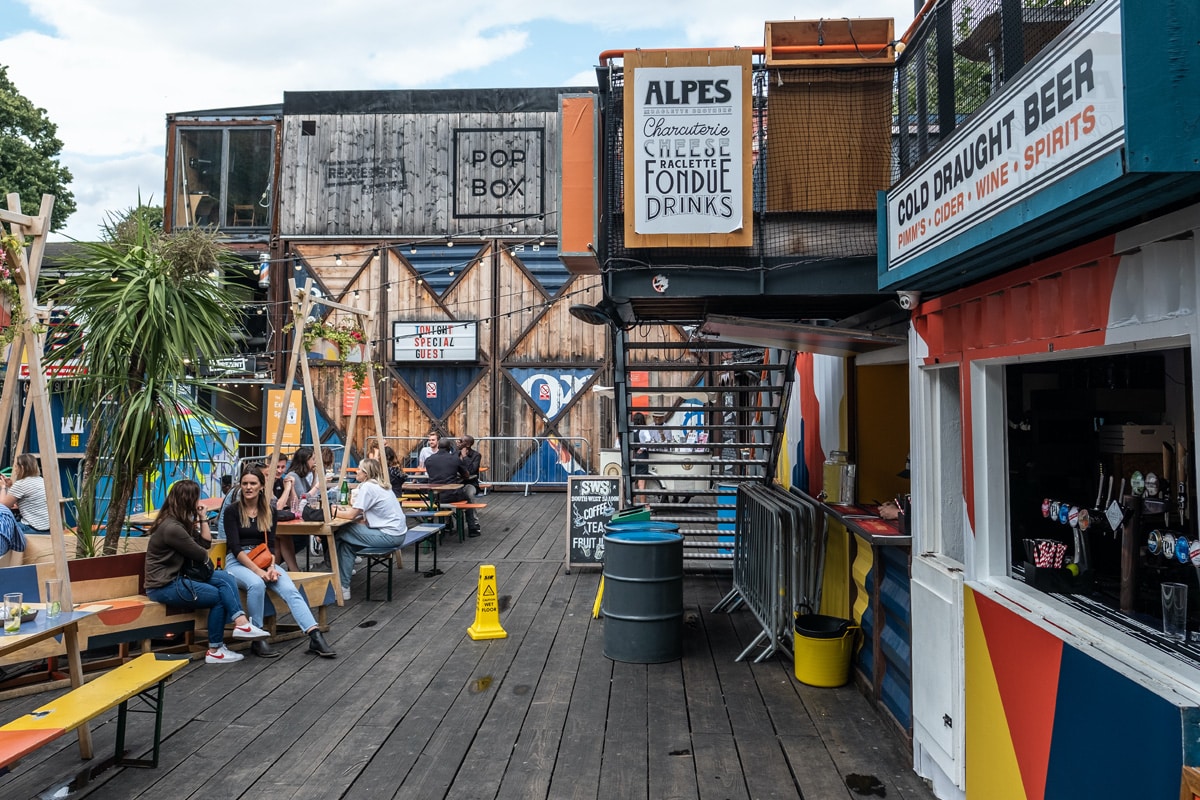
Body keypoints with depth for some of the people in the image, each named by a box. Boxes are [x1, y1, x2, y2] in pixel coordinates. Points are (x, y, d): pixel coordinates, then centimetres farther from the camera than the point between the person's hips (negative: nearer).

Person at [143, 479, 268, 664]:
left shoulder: (181, 522, 10)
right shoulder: (171, 528, -22)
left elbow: (206, 543, 12)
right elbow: (201, 555, -14)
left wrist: (202, 517, 7)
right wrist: (205, 553, 10)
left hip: (177, 577, 9)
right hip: (164, 586, -9)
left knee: (225, 578, -6)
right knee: (218, 597, -7)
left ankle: (241, 623, -16)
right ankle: (215, 650, 3)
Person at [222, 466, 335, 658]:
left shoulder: (269, 511, 9)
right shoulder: (232, 510, -3)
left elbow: (271, 544, 5)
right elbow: (235, 547, -11)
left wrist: (271, 567, -16)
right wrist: (258, 570, -23)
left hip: (263, 560, 3)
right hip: (237, 562, -3)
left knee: (290, 589, -25)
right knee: (256, 584, -38)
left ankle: (315, 637, -35)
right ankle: (257, 640, -23)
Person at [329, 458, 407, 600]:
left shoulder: (367, 487, -12)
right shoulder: (380, 485, 15)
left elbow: (351, 514, -12)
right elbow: (359, 512, 19)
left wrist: (333, 512, 2)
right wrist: (342, 509, 11)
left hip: (389, 535, -9)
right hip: (397, 532, 9)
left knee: (341, 534, 1)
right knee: (347, 542, 14)